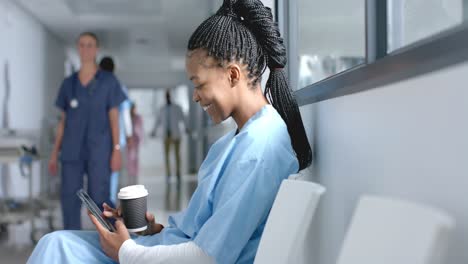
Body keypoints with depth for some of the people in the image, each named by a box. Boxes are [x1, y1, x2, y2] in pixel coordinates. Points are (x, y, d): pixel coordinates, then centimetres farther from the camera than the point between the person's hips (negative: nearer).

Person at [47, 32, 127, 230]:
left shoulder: (108, 80, 0)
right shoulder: (68, 83, 9)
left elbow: (114, 117, -2)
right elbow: (63, 120, 12)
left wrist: (117, 150, -9)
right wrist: (55, 153, 7)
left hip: (99, 149, -3)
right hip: (72, 150, 3)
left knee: (98, 200, -5)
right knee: (69, 199, -2)